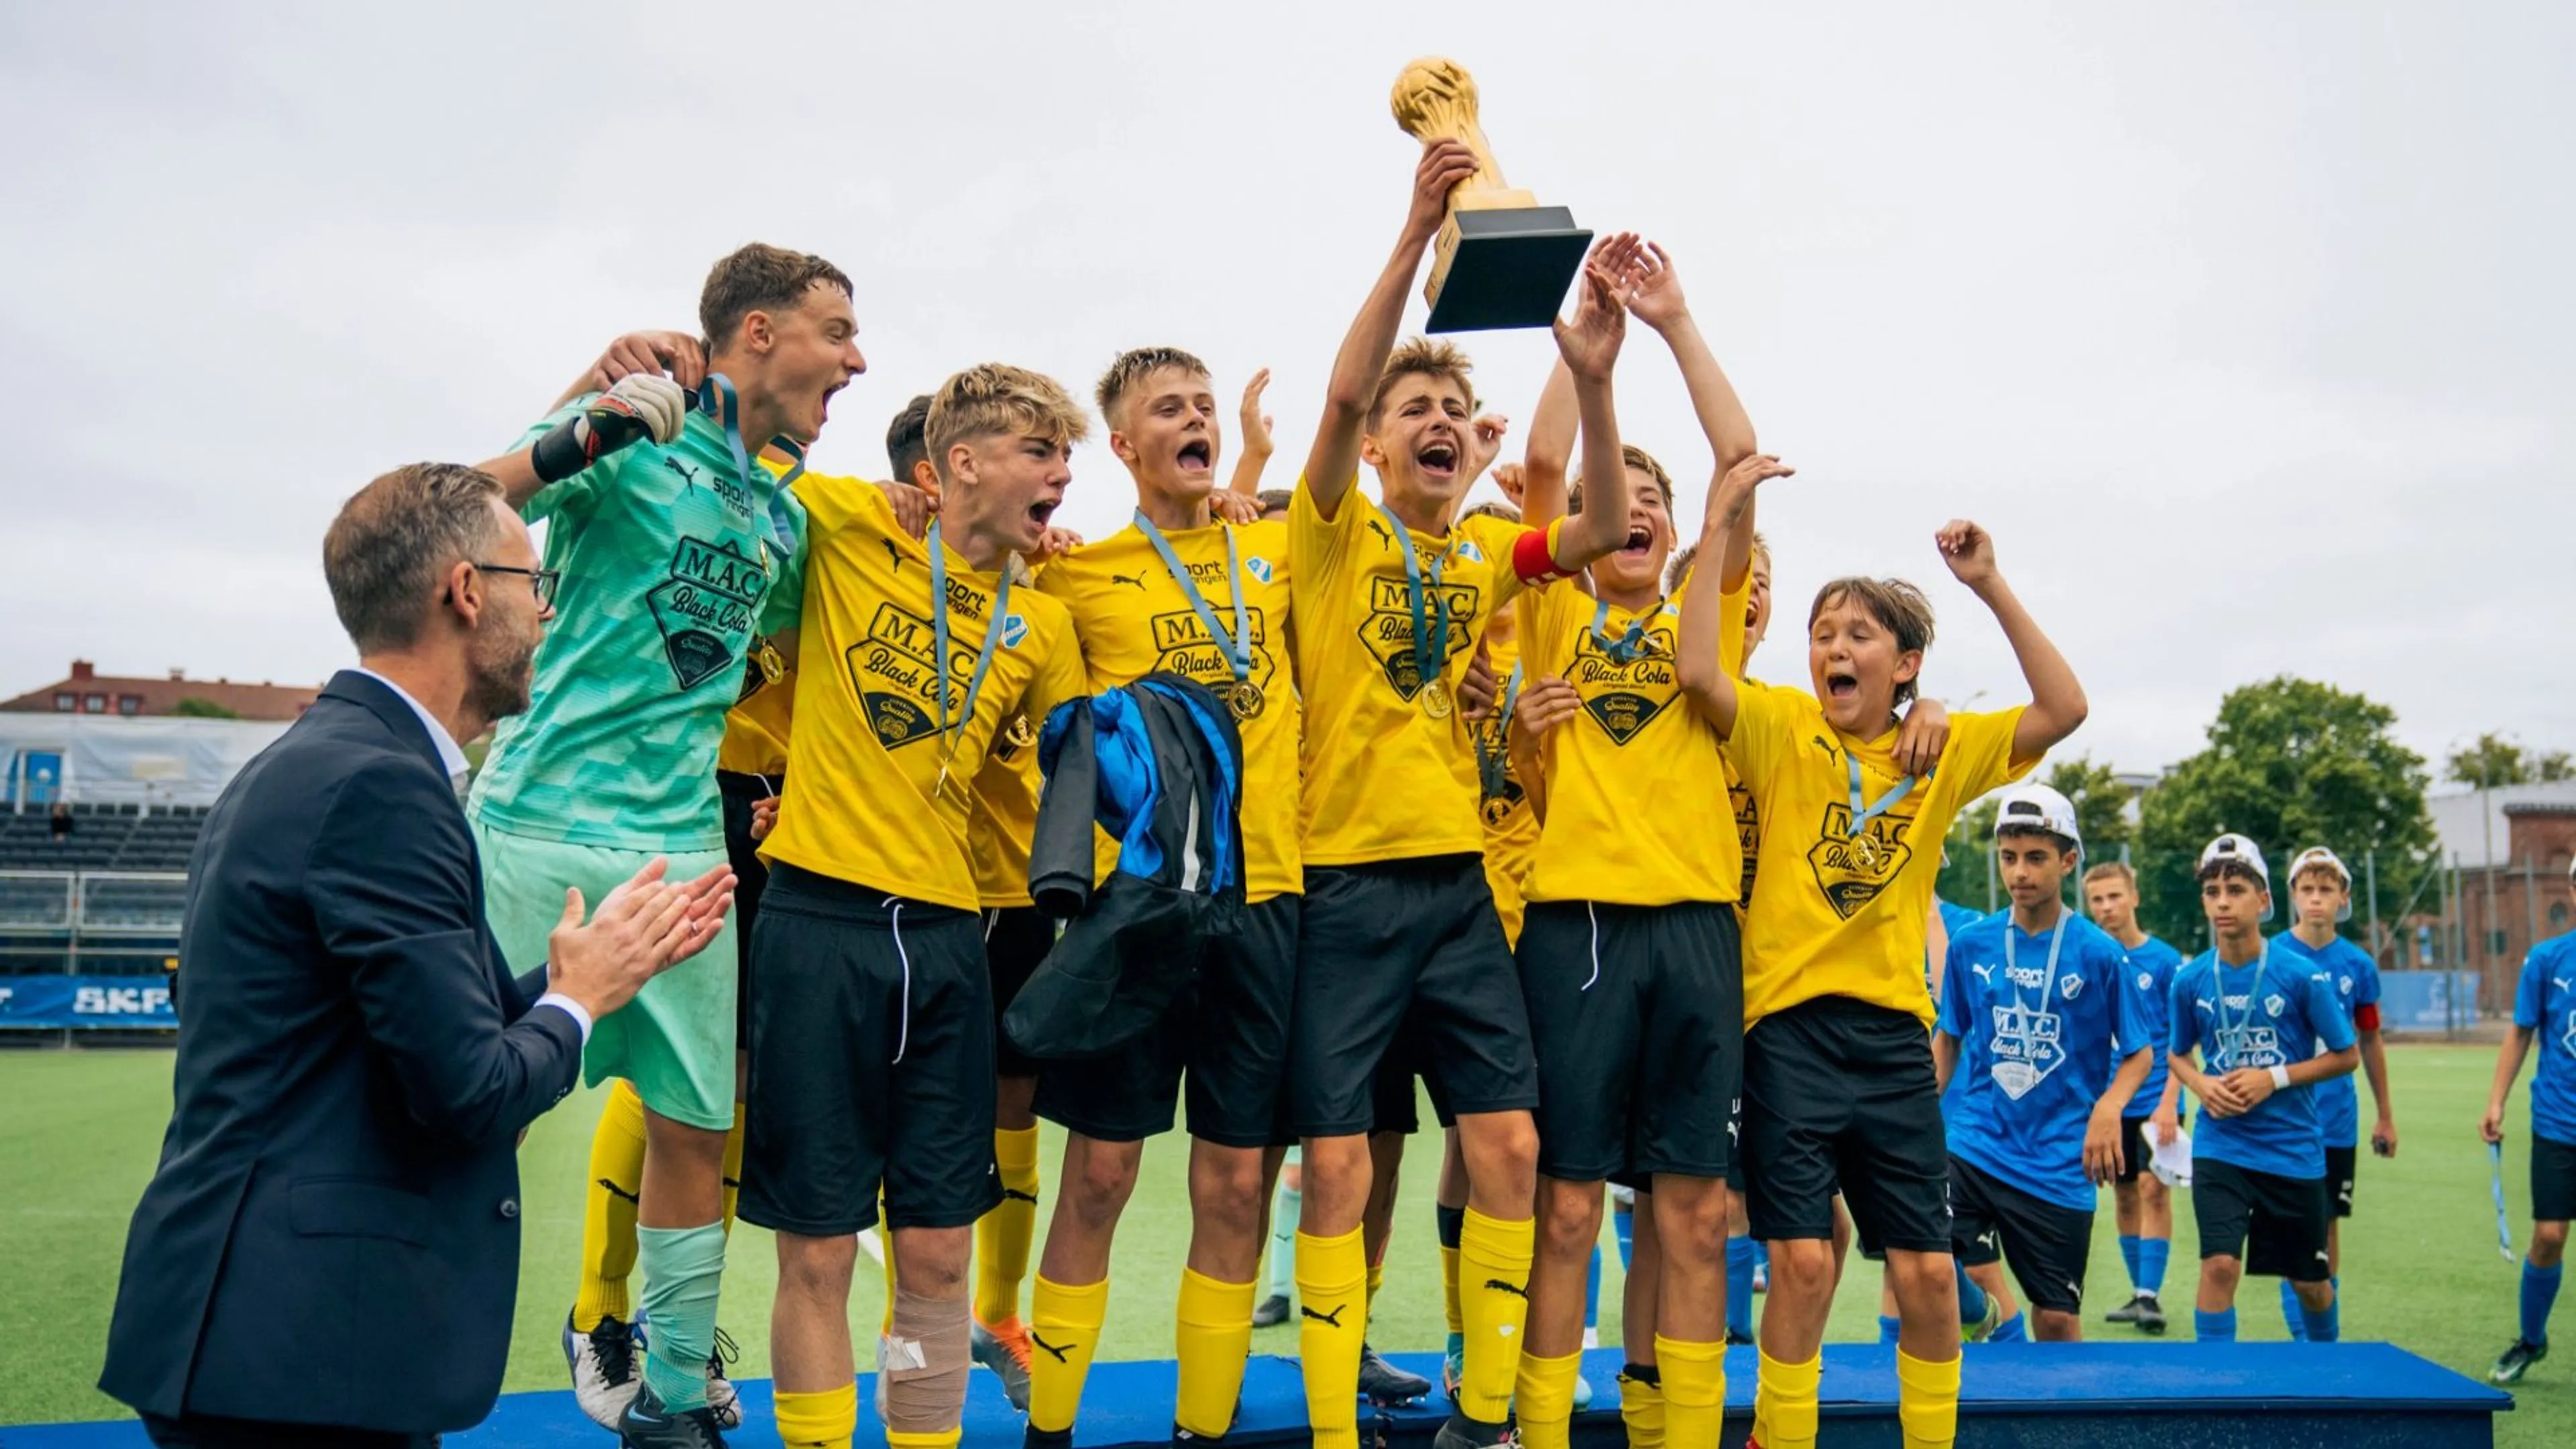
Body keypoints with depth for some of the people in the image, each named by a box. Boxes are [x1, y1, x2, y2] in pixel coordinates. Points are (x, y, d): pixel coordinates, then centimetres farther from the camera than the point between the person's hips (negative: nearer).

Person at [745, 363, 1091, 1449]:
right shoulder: (848, 528, 1)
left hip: (945, 938, 4)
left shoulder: (1043, 626, 11)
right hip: (820, 920, -3)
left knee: (937, 1253, 8)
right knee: (819, 1253, 2)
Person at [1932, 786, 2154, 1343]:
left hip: (2058, 1162, -1)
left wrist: (2109, 1109, -17)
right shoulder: (1971, 943, 2)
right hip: (1972, 1145, 2)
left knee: (2057, 1318, 6)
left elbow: (2140, 1051, 2)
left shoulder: (2098, 953, -5)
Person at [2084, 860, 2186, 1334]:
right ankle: (2139, 1292, 21)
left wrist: (2169, 1102, -15)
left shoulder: (2164, 960, -6)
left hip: (2153, 1099, -4)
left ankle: (2150, 1295, -4)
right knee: (2124, 1196, 10)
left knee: (2152, 1188, -9)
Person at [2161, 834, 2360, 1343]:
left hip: (2293, 1150, 0)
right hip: (2219, 1148, 1)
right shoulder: (2191, 980, -4)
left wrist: (2275, 1078, -15)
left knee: (2308, 1280, 14)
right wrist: (2202, 1085, -9)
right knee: (2219, 1264, -15)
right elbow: (2178, 1054, 12)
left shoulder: (2301, 976, -11)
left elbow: (2346, 1056, -3)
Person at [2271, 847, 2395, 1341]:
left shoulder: (2358, 965, 2)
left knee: (2328, 1223, 11)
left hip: (2338, 1118, 3)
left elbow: (2369, 1043, 11)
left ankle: (2329, 1336, 22)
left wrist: (2386, 1116, 16)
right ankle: (2301, 1334, 7)